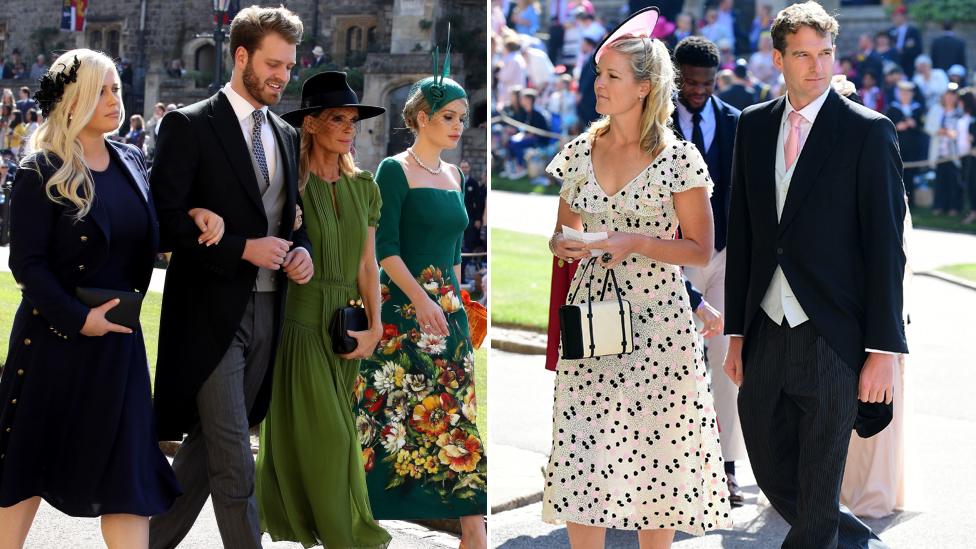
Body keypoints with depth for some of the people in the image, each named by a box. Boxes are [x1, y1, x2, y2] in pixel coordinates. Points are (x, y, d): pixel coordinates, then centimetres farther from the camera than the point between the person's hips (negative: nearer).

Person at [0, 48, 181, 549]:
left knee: (126, 465, 1)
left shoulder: (132, 162, 8)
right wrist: (78, 319, -20)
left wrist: (192, 218, -3)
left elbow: (146, 237, 16)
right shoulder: (41, 174, -9)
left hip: (118, 337, 5)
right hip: (54, 336, -4)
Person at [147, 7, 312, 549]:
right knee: (234, 462, -8)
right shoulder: (190, 126, -6)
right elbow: (167, 220, -11)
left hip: (267, 311, 7)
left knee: (207, 446, 12)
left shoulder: (287, 136, 14)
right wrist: (242, 248, -18)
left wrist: (302, 250, 1)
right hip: (212, 314, -7)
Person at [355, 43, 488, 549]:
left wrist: (456, 299, 15)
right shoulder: (395, 170, -5)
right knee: (401, 410, -6)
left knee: (457, 412, 2)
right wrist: (421, 300, -21)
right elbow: (385, 247, -13)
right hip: (404, 308, -6)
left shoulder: (453, 176, 15)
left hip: (448, 310, 6)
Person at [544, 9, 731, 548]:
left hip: (657, 323, -3)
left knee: (656, 460, 2)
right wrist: (560, 245, -6)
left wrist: (639, 244, -17)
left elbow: (701, 250, -2)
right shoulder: (579, 151, 7)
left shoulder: (680, 158, -6)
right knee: (580, 458, -1)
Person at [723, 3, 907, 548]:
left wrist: (884, 348, -12)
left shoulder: (869, 131, -6)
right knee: (773, 474, 14)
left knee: (816, 501, 1)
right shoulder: (753, 126, 10)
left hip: (833, 340, -5)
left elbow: (885, 245, -8)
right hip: (766, 334, 5)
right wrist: (736, 330, 11)